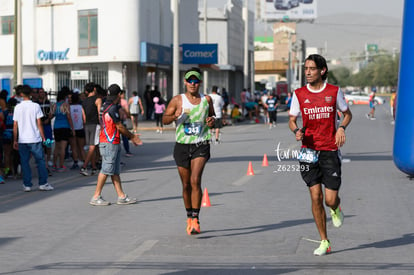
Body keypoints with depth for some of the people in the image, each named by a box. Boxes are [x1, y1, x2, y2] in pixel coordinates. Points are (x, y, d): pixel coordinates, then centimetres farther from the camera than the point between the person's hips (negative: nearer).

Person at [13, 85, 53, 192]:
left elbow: (15, 125, 4)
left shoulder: (17, 107, 2)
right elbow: (39, 123, -4)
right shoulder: (35, 106, -4)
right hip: (35, 139, -2)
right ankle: (43, 184, 4)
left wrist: (15, 140, 10)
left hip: (22, 140, 2)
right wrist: (43, 137, 3)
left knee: (24, 162, 6)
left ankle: (27, 185, 5)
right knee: (40, 160, 6)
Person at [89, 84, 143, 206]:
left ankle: (121, 196, 10)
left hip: (114, 143, 10)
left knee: (115, 171, 9)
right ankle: (96, 197, -2)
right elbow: (120, 127, -10)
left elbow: (118, 127, 19)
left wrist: (132, 136, 19)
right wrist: (132, 136, 5)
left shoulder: (105, 106, 16)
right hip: (109, 144, -10)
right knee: (106, 170, -6)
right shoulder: (112, 108, -15)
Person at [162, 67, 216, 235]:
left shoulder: (207, 100, 6)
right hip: (182, 146, 1)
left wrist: (212, 121, -1)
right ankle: (189, 218, 26)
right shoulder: (177, 100, 1)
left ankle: (195, 219, -16)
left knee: (195, 180, -18)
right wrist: (175, 116, -20)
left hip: (201, 145, -1)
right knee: (186, 185, 9)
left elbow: (212, 115, 23)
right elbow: (164, 119, 2)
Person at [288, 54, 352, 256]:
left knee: (330, 200, -5)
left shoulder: (334, 92, 1)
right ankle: (324, 242, 10)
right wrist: (296, 131, -12)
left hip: (330, 151, -1)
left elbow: (347, 114, 14)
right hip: (309, 152, 1)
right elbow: (292, 119, 10)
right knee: (315, 197, -2)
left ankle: (336, 209, 35)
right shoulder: (299, 94, 2)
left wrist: (342, 128, -7)